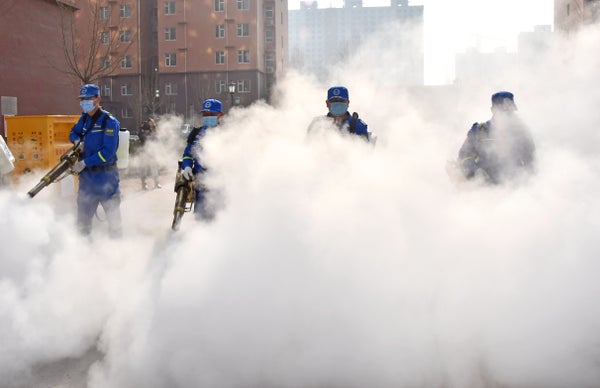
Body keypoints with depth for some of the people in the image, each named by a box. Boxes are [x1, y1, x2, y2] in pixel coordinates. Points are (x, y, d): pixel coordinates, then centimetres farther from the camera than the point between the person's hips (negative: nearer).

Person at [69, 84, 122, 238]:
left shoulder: (109, 121, -11)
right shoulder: (84, 119, 10)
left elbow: (108, 152, -18)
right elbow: (73, 132, 28)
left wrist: (85, 163, -19)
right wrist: (77, 141, 5)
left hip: (105, 176, -7)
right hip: (86, 175, 7)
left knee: (113, 213, 2)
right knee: (83, 216, 13)